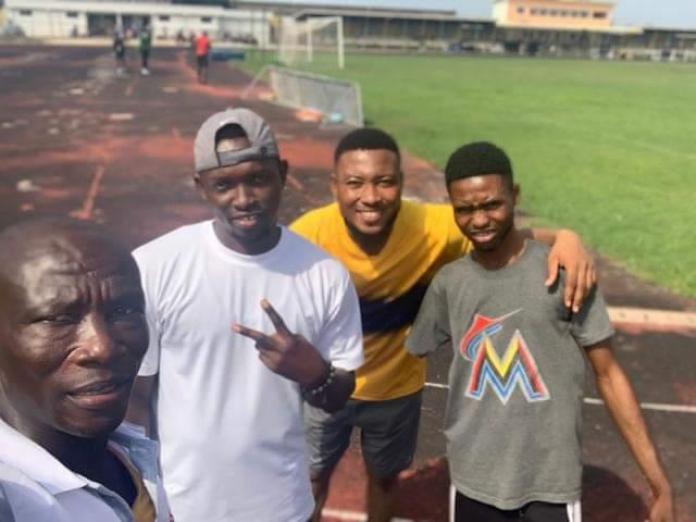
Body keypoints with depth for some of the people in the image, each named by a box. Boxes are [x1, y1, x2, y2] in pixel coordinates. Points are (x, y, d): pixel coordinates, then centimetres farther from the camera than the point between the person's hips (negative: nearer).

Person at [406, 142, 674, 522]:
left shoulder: (563, 273, -13)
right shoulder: (448, 283, -3)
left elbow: (608, 375, -7)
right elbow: (409, 355, 7)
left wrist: (659, 483, -7)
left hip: (551, 483, -3)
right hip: (472, 479, 3)